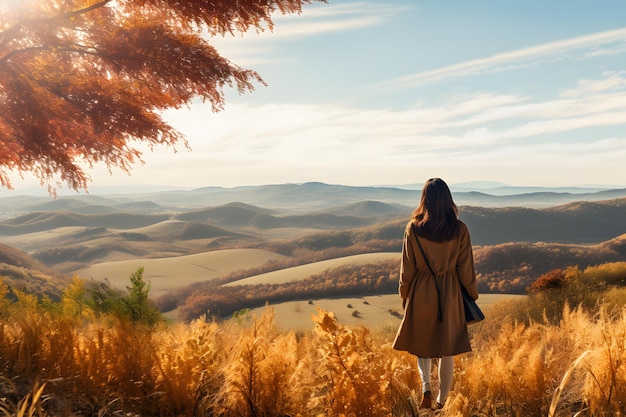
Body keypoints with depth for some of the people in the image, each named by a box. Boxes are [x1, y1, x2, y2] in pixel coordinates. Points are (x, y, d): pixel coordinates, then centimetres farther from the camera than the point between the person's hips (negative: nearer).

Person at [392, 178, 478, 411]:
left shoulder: (414, 228, -11)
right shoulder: (459, 229, -10)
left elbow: (407, 267, -4)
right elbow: (466, 268, -3)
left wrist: (404, 293, 10)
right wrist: (473, 294, 12)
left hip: (421, 292, 0)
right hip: (450, 294, 1)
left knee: (421, 342, 19)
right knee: (447, 349, 15)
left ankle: (426, 388, 0)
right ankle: (442, 400, 25)